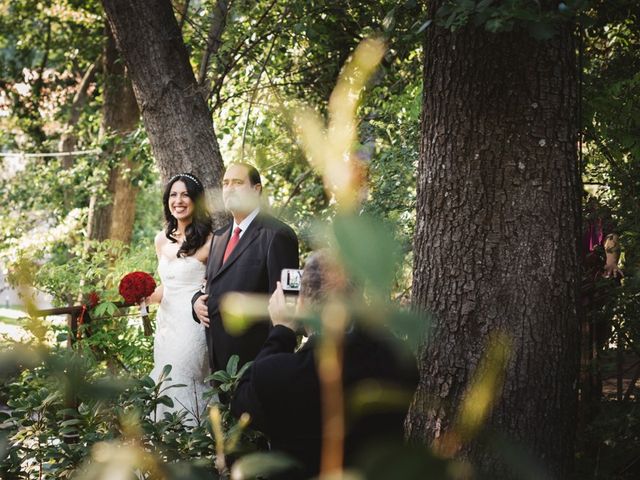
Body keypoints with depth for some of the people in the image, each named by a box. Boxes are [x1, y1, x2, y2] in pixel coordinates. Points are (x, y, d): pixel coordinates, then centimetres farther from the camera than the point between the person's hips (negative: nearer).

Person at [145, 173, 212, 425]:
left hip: (193, 324, -6)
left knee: (181, 385, -9)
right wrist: (147, 297, 5)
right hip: (166, 323, 6)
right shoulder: (162, 239, 11)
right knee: (163, 386, 6)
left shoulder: (208, 240, -8)